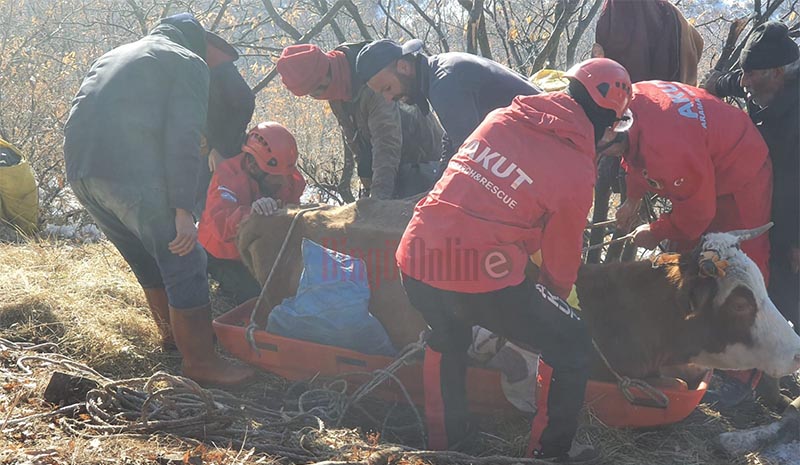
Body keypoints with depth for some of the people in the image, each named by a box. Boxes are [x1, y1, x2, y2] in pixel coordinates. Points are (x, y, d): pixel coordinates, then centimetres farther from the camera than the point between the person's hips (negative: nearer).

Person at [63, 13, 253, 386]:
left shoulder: (112, 57, 32)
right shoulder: (189, 63, 9)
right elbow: (183, 136, -5)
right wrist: (183, 209, -10)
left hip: (79, 171, 8)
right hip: (134, 173, -7)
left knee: (146, 259, 24)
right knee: (184, 264, 1)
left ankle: (173, 331, 37)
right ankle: (201, 362, 3)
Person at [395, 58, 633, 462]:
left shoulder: (501, 118, 11)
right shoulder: (577, 171, -4)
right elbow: (562, 259, 7)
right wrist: (554, 302, 29)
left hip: (416, 260, 6)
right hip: (482, 280, -6)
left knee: (447, 338, 37)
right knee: (572, 346, 15)